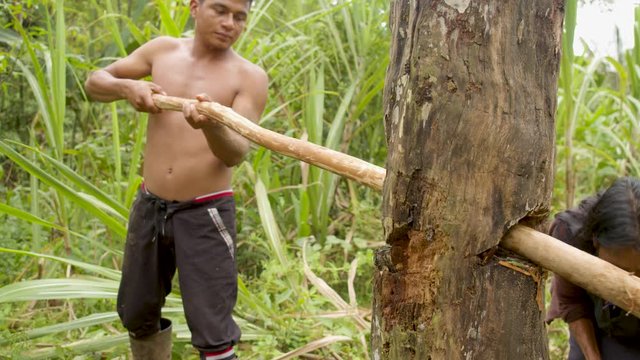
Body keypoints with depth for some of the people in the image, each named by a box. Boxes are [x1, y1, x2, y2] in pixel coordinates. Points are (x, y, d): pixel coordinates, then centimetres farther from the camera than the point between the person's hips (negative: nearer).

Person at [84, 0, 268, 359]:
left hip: (205, 214, -4)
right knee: (137, 315, 18)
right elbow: (95, 82, 12)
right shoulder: (163, 50, 5)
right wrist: (126, 87, -10)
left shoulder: (250, 77, -8)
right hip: (149, 206, 5)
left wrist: (211, 125, -40)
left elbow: (236, 153, -18)